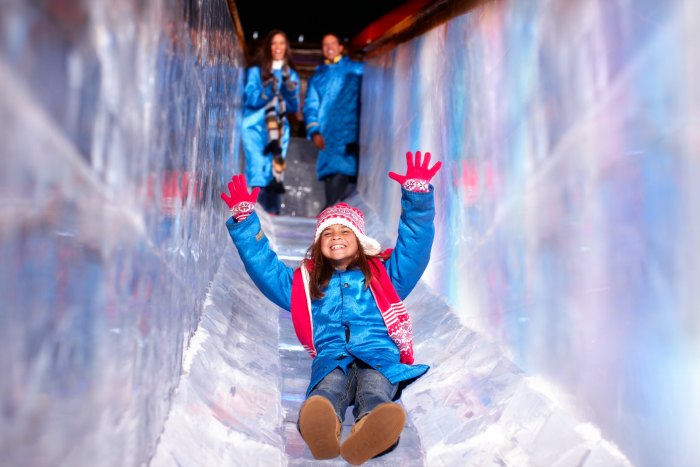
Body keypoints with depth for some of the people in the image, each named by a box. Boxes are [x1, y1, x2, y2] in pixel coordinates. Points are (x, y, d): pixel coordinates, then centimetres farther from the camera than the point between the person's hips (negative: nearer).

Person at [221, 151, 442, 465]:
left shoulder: (384, 275, 29)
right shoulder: (304, 282, 31)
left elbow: (415, 245, 19)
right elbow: (263, 265, 26)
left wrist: (416, 195, 5)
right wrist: (244, 220, 17)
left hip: (380, 355, 0)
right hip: (330, 357, 0)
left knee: (374, 391, -38)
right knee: (329, 388, -39)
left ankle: (368, 434, -72)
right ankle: (323, 429, -72)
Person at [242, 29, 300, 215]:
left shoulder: (291, 75, 12)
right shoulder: (255, 72, 5)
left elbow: (294, 107, 5)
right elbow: (249, 99, -7)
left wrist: (290, 91, -13)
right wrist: (267, 91, -24)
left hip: (278, 129, 3)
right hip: (255, 126, -3)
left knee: (274, 171, -10)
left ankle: (272, 211, -10)